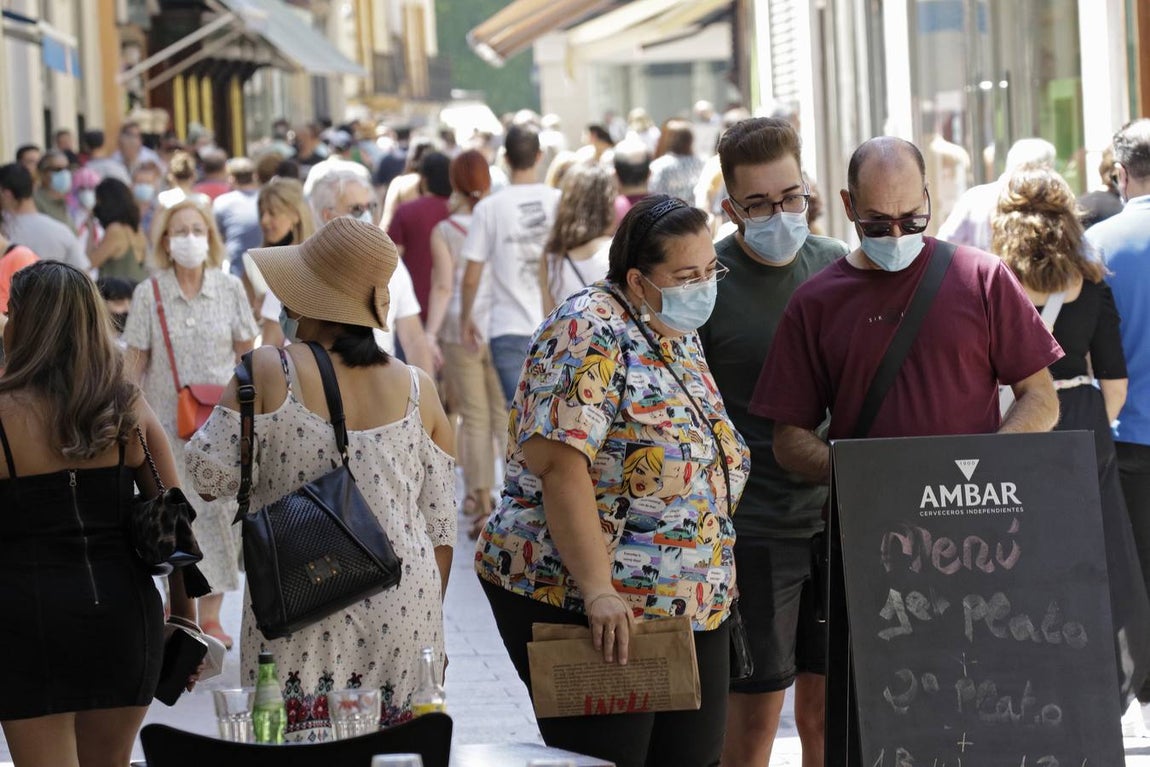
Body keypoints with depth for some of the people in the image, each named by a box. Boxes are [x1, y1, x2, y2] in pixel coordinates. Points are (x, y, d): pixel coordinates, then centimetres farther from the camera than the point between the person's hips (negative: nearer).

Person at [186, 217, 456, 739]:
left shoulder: (267, 372, -4)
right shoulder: (417, 388, 7)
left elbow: (213, 475, -3)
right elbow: (440, 522, 10)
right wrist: (428, 618, 21)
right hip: (403, 611, 3)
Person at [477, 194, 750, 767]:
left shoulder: (680, 337, 14)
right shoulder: (591, 332, -14)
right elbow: (559, 463, -23)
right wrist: (598, 591, -28)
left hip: (694, 609, 9)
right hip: (583, 608, -9)